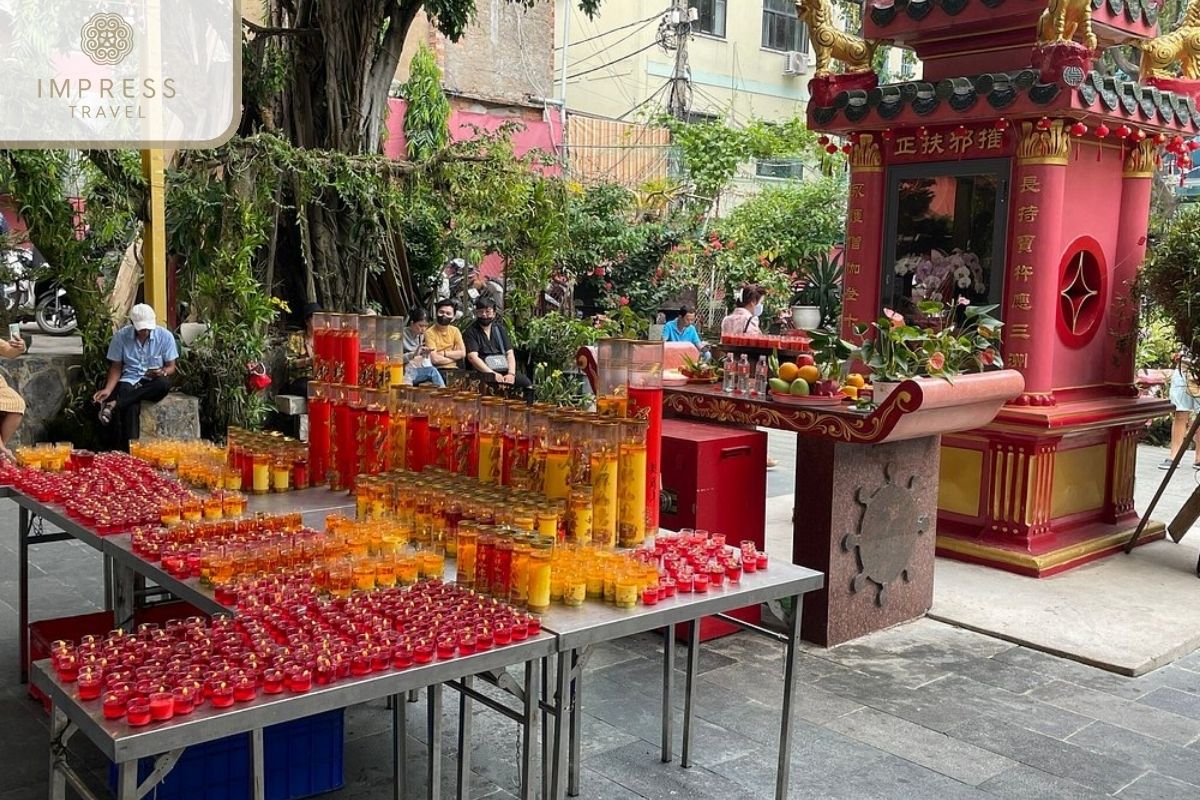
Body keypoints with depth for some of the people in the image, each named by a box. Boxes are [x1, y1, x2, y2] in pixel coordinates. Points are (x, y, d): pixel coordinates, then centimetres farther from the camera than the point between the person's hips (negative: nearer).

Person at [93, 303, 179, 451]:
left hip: (153, 382, 2)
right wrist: (108, 390, -15)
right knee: (131, 407, -35)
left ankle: (115, 404, -34)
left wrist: (163, 372, -23)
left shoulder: (165, 336, -4)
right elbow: (116, 367, 2)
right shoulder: (120, 336, -3)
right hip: (129, 380, -1)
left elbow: (171, 367, 2)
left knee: (164, 383, -36)